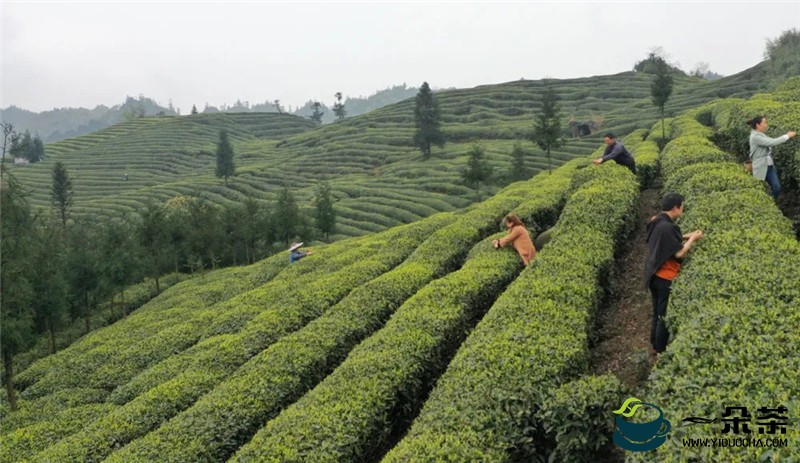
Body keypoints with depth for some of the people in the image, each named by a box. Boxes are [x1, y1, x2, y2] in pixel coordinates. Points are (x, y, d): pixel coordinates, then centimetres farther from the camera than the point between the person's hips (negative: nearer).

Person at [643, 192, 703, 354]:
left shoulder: (656, 221, 3)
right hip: (665, 278, -9)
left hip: (655, 275, 9)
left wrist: (684, 237, 10)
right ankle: (661, 350, 15)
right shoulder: (667, 227, -25)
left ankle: (655, 345, 32)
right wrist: (692, 239, -9)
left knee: (657, 312, 20)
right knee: (665, 315, 4)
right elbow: (679, 253, -23)